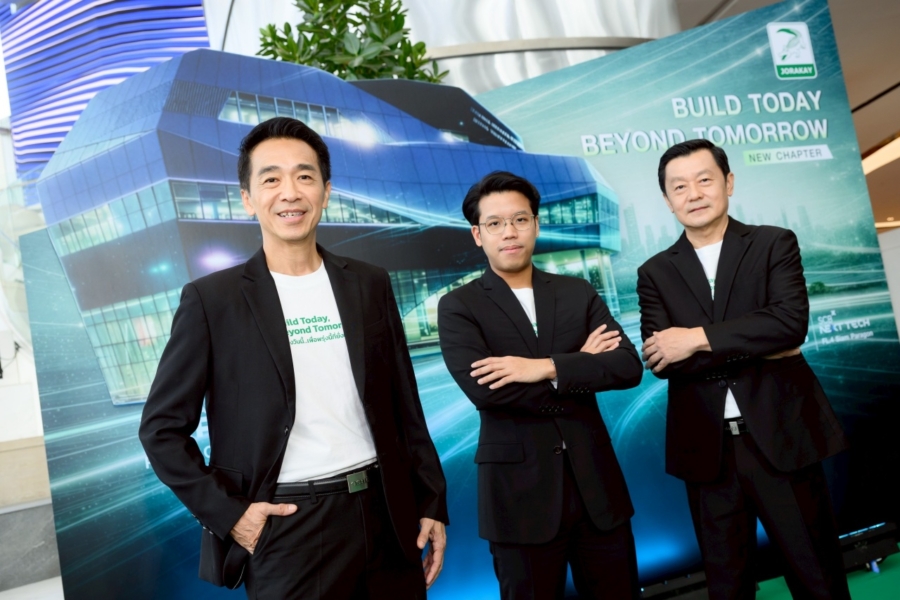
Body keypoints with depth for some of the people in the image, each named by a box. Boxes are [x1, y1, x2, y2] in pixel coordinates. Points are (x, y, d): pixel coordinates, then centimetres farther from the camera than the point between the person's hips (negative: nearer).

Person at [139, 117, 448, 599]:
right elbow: (162, 427, -2)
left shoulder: (370, 285, 4)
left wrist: (432, 504, 6)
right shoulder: (212, 299, -6)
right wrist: (227, 513, -8)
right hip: (288, 528, -3)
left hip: (386, 515, 4)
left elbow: (405, 407, 7)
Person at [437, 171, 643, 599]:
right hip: (519, 491, -3)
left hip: (596, 482, 3)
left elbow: (628, 366, -4)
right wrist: (581, 369, -11)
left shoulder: (578, 293, 7)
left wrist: (547, 368, -18)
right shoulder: (458, 306, -3)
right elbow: (483, 389, -19)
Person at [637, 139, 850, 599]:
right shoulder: (655, 273, 5)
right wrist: (759, 348, -12)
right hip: (707, 448, 2)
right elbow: (660, 360, -8)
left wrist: (699, 339, -17)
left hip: (782, 437, -1)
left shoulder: (775, 244, 2)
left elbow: (791, 321, -14)